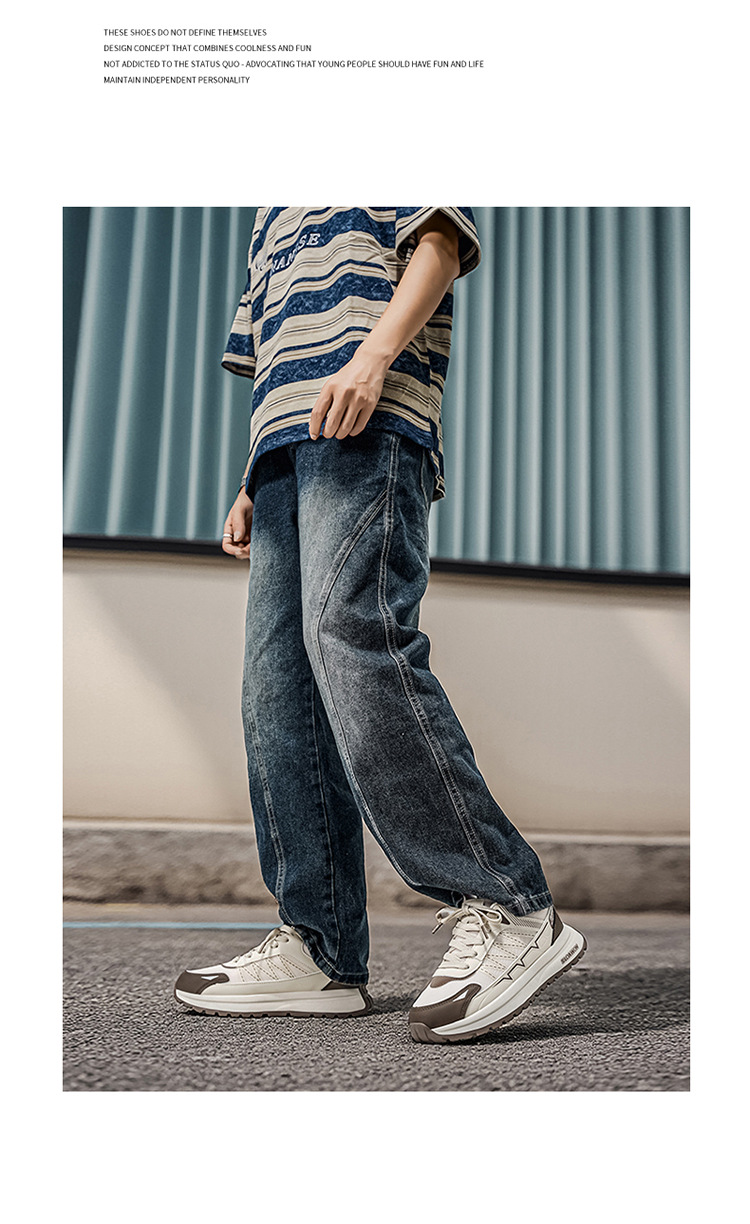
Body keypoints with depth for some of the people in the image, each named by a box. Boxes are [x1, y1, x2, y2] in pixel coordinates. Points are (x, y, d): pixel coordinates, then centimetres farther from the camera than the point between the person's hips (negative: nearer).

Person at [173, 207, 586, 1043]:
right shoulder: (274, 219, 39)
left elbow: (440, 243, 0)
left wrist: (374, 351, -19)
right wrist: (250, 488, 22)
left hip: (371, 424, -8)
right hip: (287, 441, 8)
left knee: (351, 633, -26)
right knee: (277, 685, -5)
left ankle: (508, 910, -22)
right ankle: (320, 951, -5)